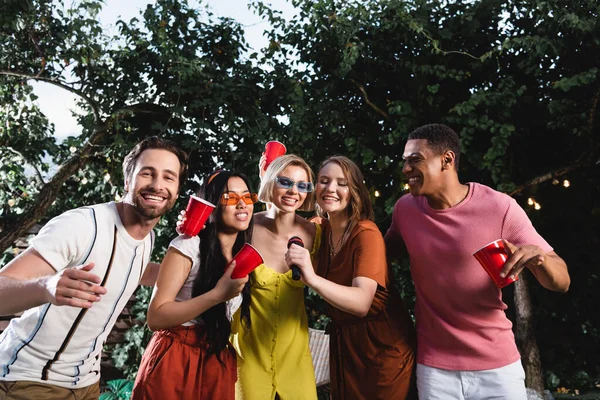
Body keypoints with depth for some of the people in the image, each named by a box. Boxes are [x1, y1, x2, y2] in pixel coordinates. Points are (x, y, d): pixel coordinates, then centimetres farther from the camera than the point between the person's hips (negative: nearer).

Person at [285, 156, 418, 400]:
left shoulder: (366, 233, -21)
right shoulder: (322, 229, 0)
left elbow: (362, 302, -34)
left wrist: (313, 279, -48)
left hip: (382, 342, -6)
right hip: (341, 341, 7)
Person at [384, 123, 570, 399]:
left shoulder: (500, 208, -14)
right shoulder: (405, 209, -6)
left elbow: (561, 282, -10)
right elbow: (388, 250, 14)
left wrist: (539, 257, -31)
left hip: (497, 364, -1)